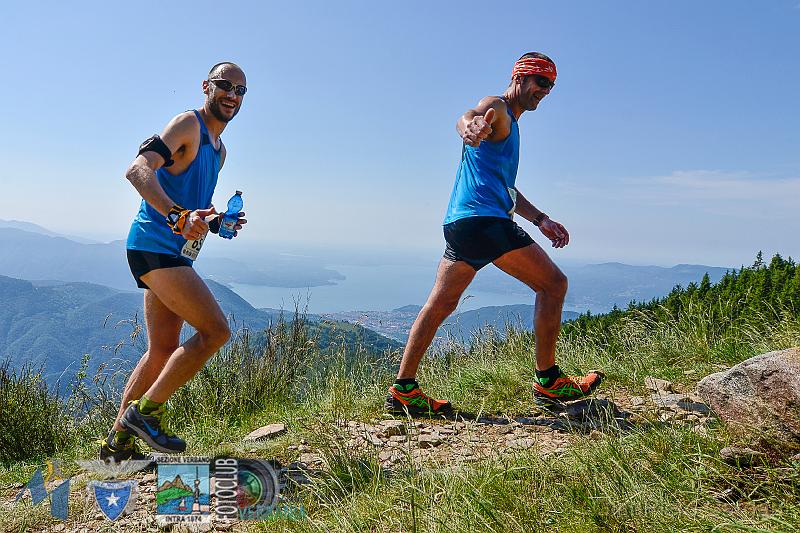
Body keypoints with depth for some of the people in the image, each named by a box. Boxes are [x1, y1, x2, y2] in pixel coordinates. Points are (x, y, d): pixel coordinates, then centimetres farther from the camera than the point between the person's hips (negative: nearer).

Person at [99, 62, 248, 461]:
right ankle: (145, 412, -4)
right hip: (153, 246, -10)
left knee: (163, 351, 10)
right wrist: (178, 216, -37)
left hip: (173, 255, 10)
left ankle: (117, 442, 20)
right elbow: (138, 169, -23)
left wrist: (215, 223, 10)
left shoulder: (219, 149, 22)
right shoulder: (188, 124, -7)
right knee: (216, 330, -16)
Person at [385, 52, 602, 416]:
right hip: (482, 218, -10)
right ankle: (547, 381, 1)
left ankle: (403, 390, 9)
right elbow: (467, 118, -25)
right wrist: (471, 126, -50)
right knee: (553, 283, -5)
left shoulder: (509, 125, 31)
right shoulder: (497, 107, 0)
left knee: (439, 305, 6)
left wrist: (540, 220, 30)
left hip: (460, 222, 10)